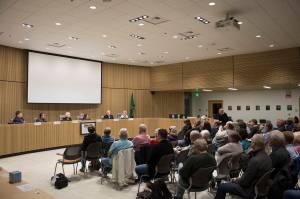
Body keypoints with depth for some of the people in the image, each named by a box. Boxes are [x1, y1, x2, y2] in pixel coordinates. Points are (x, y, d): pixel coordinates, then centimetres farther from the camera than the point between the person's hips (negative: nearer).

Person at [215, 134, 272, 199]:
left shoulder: (255, 160, -30)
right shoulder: (267, 157, -1)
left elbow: (245, 182, -22)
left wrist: (236, 180, -3)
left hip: (251, 191, -9)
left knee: (222, 186, -2)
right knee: (233, 182, 27)